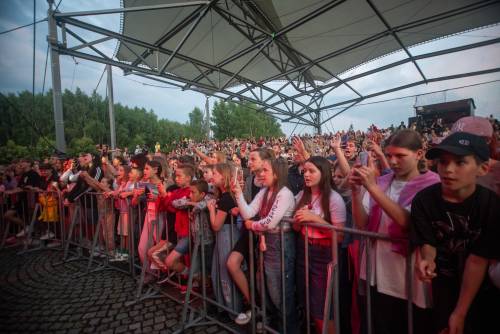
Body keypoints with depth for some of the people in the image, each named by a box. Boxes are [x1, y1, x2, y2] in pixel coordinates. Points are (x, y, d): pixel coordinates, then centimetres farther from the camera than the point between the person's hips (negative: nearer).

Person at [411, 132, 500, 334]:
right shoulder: (424, 200, -17)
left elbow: (478, 260, -19)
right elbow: (428, 243, -9)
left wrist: (460, 313, -15)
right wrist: (427, 261, -34)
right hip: (445, 287, 1)